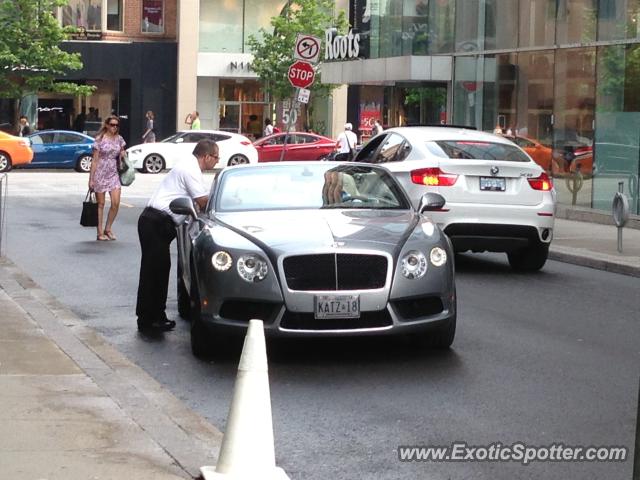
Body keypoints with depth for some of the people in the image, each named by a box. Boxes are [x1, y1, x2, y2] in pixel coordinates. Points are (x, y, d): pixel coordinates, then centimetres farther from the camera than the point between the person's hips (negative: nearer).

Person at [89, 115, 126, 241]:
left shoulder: (119, 139, 7)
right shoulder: (100, 139, -6)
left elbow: (121, 157, 18)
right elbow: (95, 160, -6)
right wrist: (91, 179, -8)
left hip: (113, 174, 4)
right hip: (100, 173, -4)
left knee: (116, 203, -6)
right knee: (100, 204, 3)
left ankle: (108, 229, 11)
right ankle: (100, 233, 10)